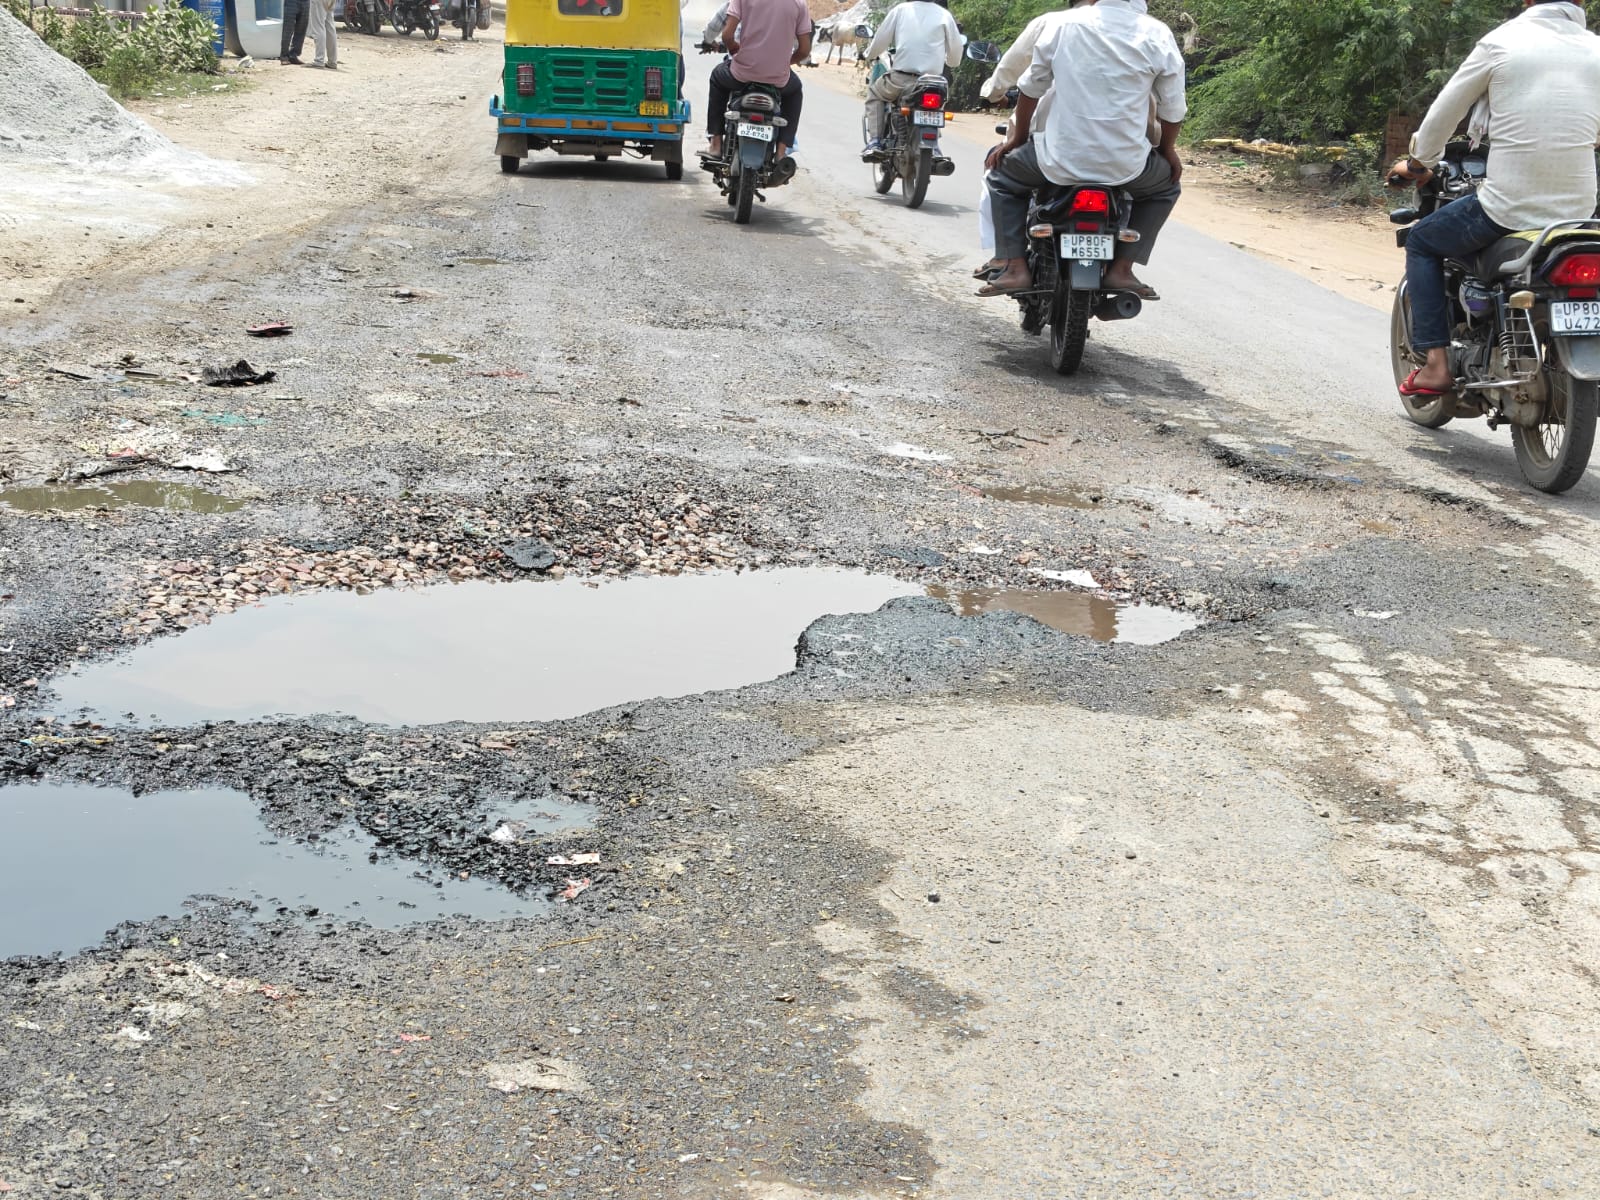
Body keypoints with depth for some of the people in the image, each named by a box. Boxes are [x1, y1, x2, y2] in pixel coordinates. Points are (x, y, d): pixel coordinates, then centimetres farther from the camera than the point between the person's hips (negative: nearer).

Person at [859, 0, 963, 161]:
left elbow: (880, 40, 7)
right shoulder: (944, 14, 6)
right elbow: (956, 50, 10)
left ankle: (874, 143, 9)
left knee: (874, 92, 28)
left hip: (901, 78, -1)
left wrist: (869, 54, 29)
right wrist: (944, 59, 33)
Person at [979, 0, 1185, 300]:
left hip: (1060, 161, 0)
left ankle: (1015, 266, 12)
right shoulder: (1157, 35, -3)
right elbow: (1173, 109, 3)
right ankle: (1121, 268, 18)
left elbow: (1030, 87, 8)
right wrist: (1168, 150, 22)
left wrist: (1017, 137, 23)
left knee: (1003, 176, 27)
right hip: (1125, 167, 0)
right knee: (1166, 186, 32)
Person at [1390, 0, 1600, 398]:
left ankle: (1436, 365, 12)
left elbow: (1442, 114, 4)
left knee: (1421, 242, 22)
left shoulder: (1501, 42, -5)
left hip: (1507, 208, -4)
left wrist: (1418, 164, 23)